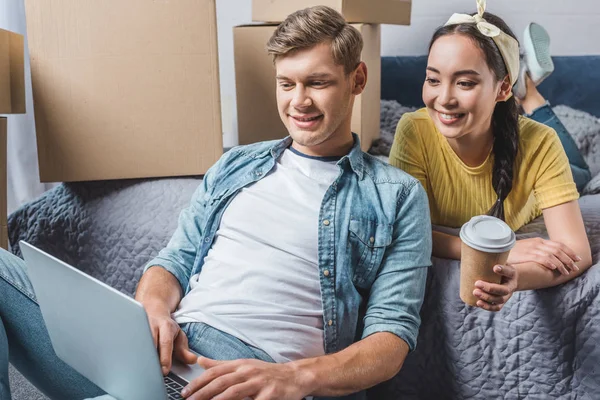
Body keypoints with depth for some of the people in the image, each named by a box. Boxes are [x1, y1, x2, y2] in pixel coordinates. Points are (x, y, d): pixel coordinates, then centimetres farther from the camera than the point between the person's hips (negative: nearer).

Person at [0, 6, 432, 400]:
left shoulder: (397, 196, 8)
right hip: (169, 347, 5)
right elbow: (175, 260, 19)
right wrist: (154, 309, -7)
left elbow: (392, 335, 0)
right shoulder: (235, 165, 22)